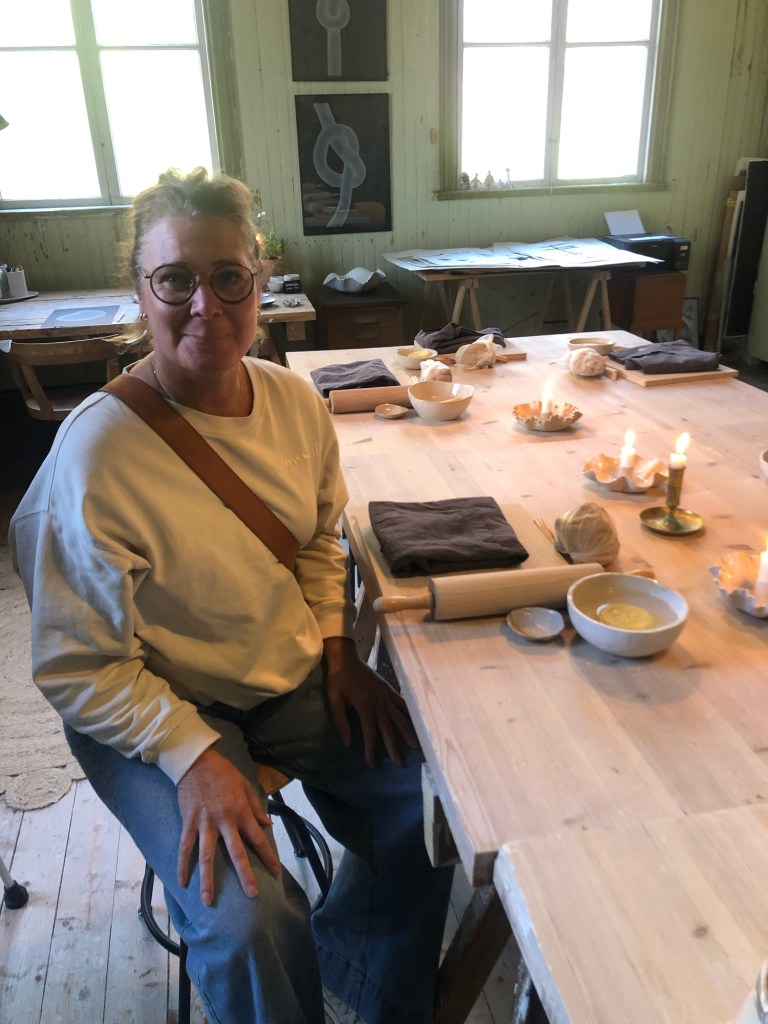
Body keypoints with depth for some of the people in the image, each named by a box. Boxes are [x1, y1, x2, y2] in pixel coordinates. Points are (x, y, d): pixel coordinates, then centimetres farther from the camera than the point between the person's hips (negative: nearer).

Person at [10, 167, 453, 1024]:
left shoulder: (295, 402, -5)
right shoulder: (97, 452, -24)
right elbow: (76, 668, -17)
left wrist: (337, 648, -1)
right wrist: (194, 757, -25)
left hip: (297, 677, 6)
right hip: (152, 710, -5)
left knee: (432, 807, -2)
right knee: (247, 927, -22)